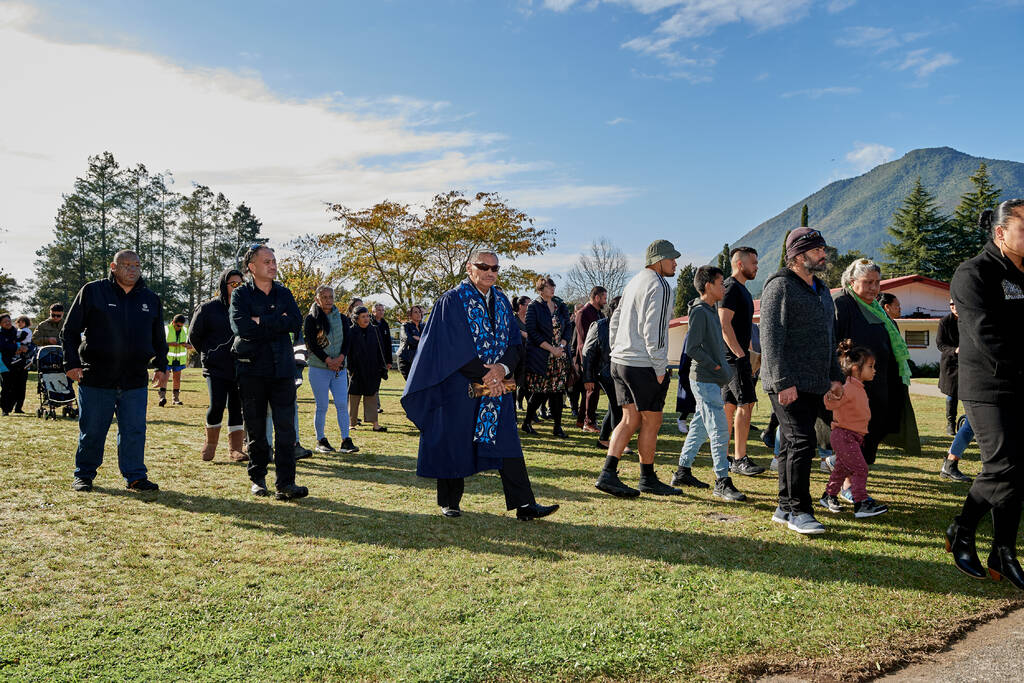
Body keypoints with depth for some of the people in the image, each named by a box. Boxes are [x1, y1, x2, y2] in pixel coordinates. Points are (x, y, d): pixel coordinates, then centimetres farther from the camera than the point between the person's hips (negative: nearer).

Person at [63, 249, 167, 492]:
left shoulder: (151, 299, 11)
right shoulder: (92, 291, 1)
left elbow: (159, 338, 22)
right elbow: (69, 331, 3)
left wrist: (161, 366, 14)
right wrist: (72, 363, -3)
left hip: (135, 381, 2)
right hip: (96, 378, -2)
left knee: (135, 431, 2)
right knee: (91, 431, 6)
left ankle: (135, 476, 12)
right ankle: (84, 474, 23)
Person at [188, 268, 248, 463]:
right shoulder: (208, 308, -1)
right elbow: (194, 336, 9)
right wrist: (208, 354, 10)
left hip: (239, 368, 3)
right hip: (215, 367, -3)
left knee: (236, 407, 4)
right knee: (217, 404, -12)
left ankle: (235, 448, 10)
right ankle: (210, 443, 11)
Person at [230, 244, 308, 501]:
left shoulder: (284, 293, 12)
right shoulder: (241, 294, 3)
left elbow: (296, 323, -5)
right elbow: (241, 326, -15)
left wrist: (262, 321, -11)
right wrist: (277, 324, -10)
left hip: (282, 368, 2)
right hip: (251, 368, -2)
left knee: (286, 426, -6)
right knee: (255, 427, 7)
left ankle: (285, 483, -5)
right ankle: (258, 478, 22)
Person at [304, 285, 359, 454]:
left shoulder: (342, 318, 12)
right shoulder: (311, 319, 1)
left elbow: (347, 340, 5)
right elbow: (312, 343, -7)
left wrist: (339, 359, -12)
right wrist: (328, 361, -14)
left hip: (339, 368, 3)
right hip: (318, 369, -3)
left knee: (342, 404, -3)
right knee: (322, 406, 1)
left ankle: (346, 440, -1)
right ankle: (320, 441, 12)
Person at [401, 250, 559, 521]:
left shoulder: (502, 301, 11)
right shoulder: (453, 300, -5)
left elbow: (515, 341, 7)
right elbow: (456, 347, -13)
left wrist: (503, 367, -12)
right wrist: (484, 376, -15)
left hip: (498, 384, 5)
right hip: (460, 385, -4)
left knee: (507, 443, 0)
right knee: (455, 442, 5)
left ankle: (524, 505, 0)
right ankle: (450, 502, 22)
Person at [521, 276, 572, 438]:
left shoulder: (561, 307, 13)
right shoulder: (534, 307, -2)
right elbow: (532, 332, -8)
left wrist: (561, 346, -5)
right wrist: (551, 348, -12)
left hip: (560, 356, 4)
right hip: (540, 356, -4)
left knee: (557, 390, 2)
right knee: (540, 392, -4)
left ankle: (557, 427, 8)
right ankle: (527, 422, 14)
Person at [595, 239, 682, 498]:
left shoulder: (634, 282, 17)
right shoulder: (659, 286, -11)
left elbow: (615, 323, 20)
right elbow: (653, 330, -19)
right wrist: (660, 368, -15)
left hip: (620, 361, 9)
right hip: (644, 365, -9)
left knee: (630, 420, 10)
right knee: (651, 422, 4)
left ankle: (608, 474, 3)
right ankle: (648, 479, 16)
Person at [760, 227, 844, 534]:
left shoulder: (821, 290, 19)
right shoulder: (780, 286, -9)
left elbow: (829, 338, 27)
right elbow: (771, 337, -16)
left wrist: (835, 376, 19)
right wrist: (783, 382, -22)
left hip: (813, 384, 8)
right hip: (788, 384, -8)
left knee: (792, 445, 11)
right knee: (802, 441, -12)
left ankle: (784, 508, 17)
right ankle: (798, 511, -4)